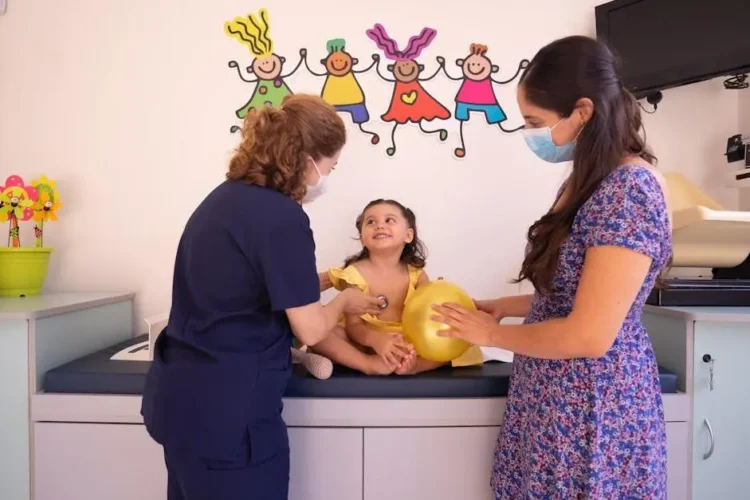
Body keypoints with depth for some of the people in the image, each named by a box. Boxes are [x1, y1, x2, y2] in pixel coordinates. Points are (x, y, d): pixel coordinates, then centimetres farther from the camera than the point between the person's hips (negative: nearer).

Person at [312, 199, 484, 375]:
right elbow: (353, 325, -15)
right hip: (365, 344, -2)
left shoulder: (416, 275, -3)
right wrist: (376, 339, -38)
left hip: (407, 346, 3)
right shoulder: (354, 273, -11)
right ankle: (368, 364, -34)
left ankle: (415, 364, -38)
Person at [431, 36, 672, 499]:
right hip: (558, 396, 8)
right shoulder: (591, 181, 8)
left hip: (591, 406, -8)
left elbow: (589, 335, -24)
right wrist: (503, 306, 8)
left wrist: (492, 334, -12)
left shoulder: (631, 188, -21)